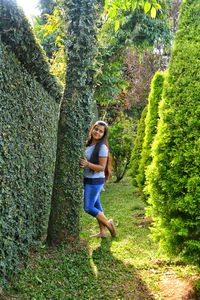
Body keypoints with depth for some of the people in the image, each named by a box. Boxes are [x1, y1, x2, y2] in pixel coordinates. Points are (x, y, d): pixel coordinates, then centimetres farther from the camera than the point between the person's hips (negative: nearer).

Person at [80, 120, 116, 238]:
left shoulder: (102, 147, -15)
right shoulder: (89, 144, 8)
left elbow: (102, 167, -17)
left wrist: (87, 164, -30)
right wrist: (81, 163, -1)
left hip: (95, 180, -8)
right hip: (88, 180, 8)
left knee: (88, 207, -5)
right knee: (97, 206, 13)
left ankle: (109, 223, 13)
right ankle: (102, 232, 22)